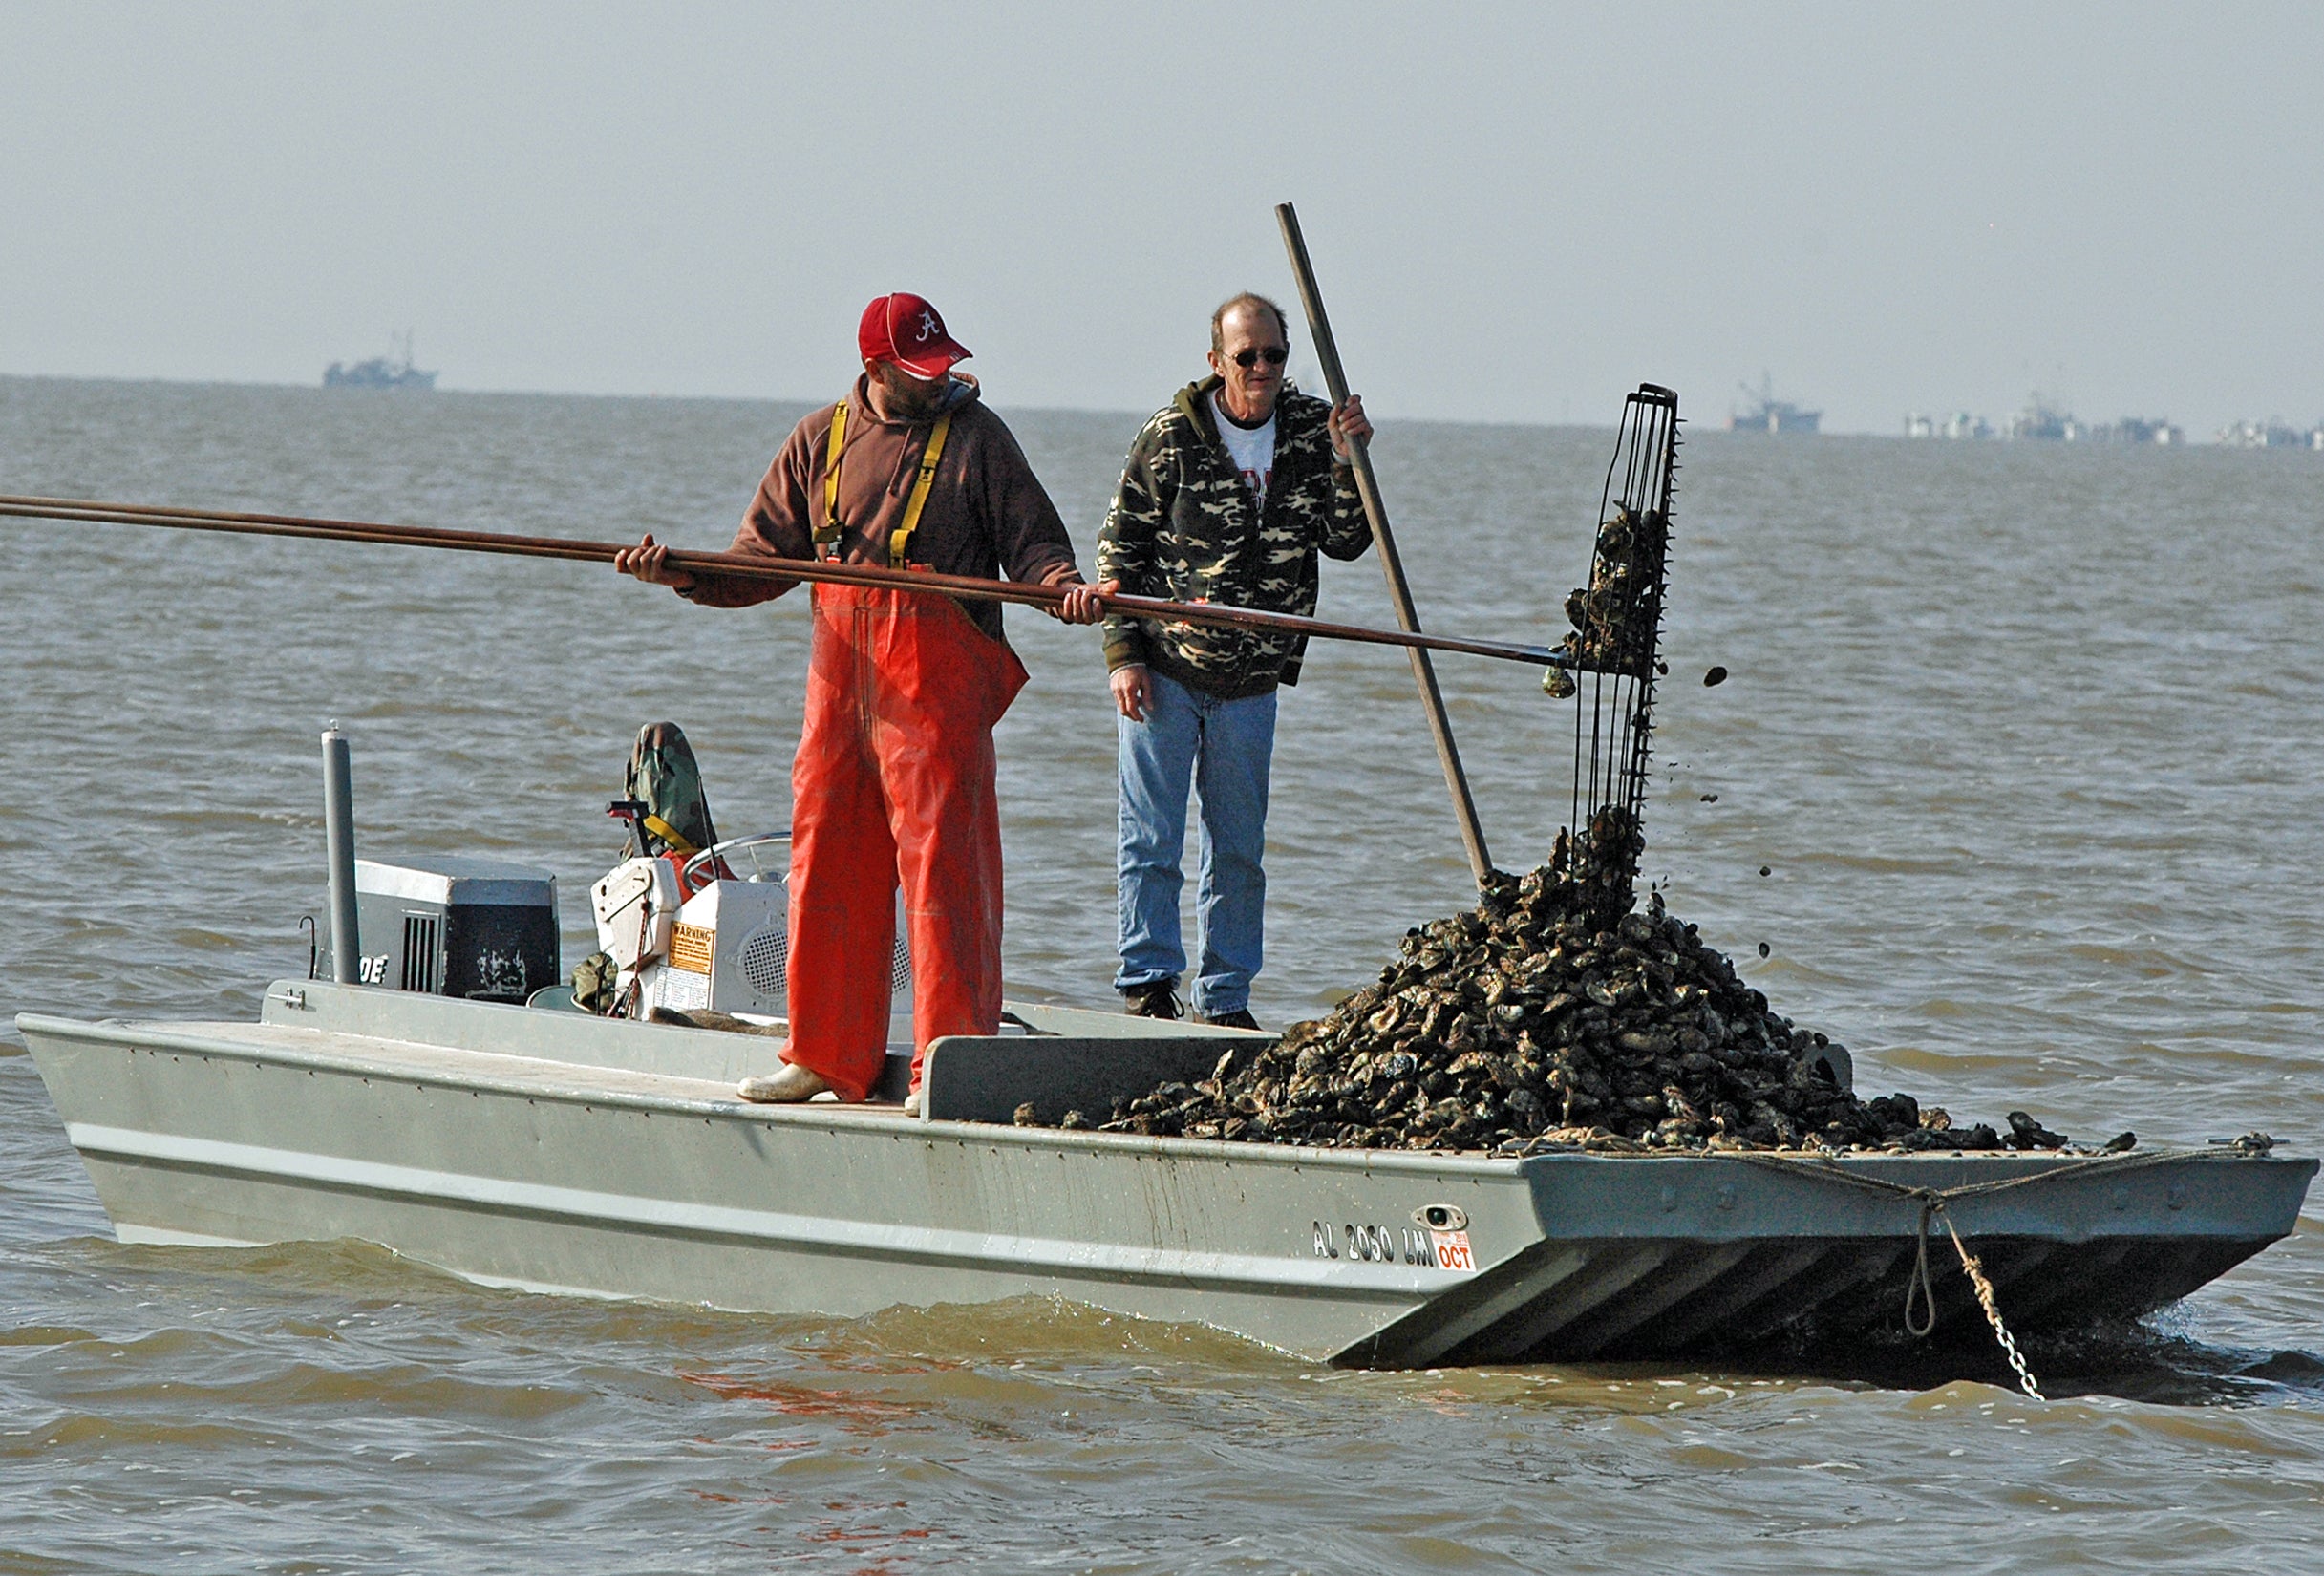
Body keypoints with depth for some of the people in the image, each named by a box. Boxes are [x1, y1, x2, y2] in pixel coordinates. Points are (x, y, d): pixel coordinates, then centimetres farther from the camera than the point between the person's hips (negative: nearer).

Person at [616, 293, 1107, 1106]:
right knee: (828, 861, 8)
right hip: (841, 669, 4)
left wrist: (1065, 586, -20)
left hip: (936, 679, -4)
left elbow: (1031, 541, 0)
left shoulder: (976, 437, 3)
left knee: (941, 861, -8)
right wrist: (680, 575, 0)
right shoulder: (820, 442, 12)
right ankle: (827, 1055, 18)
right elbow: (764, 560, 14)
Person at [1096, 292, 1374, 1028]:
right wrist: (1123, 654, -8)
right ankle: (1148, 985, 5)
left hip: (1250, 683, 3)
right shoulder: (1171, 437, -7)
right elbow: (1120, 548, -2)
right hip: (1162, 669, -3)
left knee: (1239, 851, 9)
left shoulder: (1313, 429, 1)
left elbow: (1346, 543, 0)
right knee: (1151, 840, -1)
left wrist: (1346, 463, -15)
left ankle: (1225, 1000, 17)